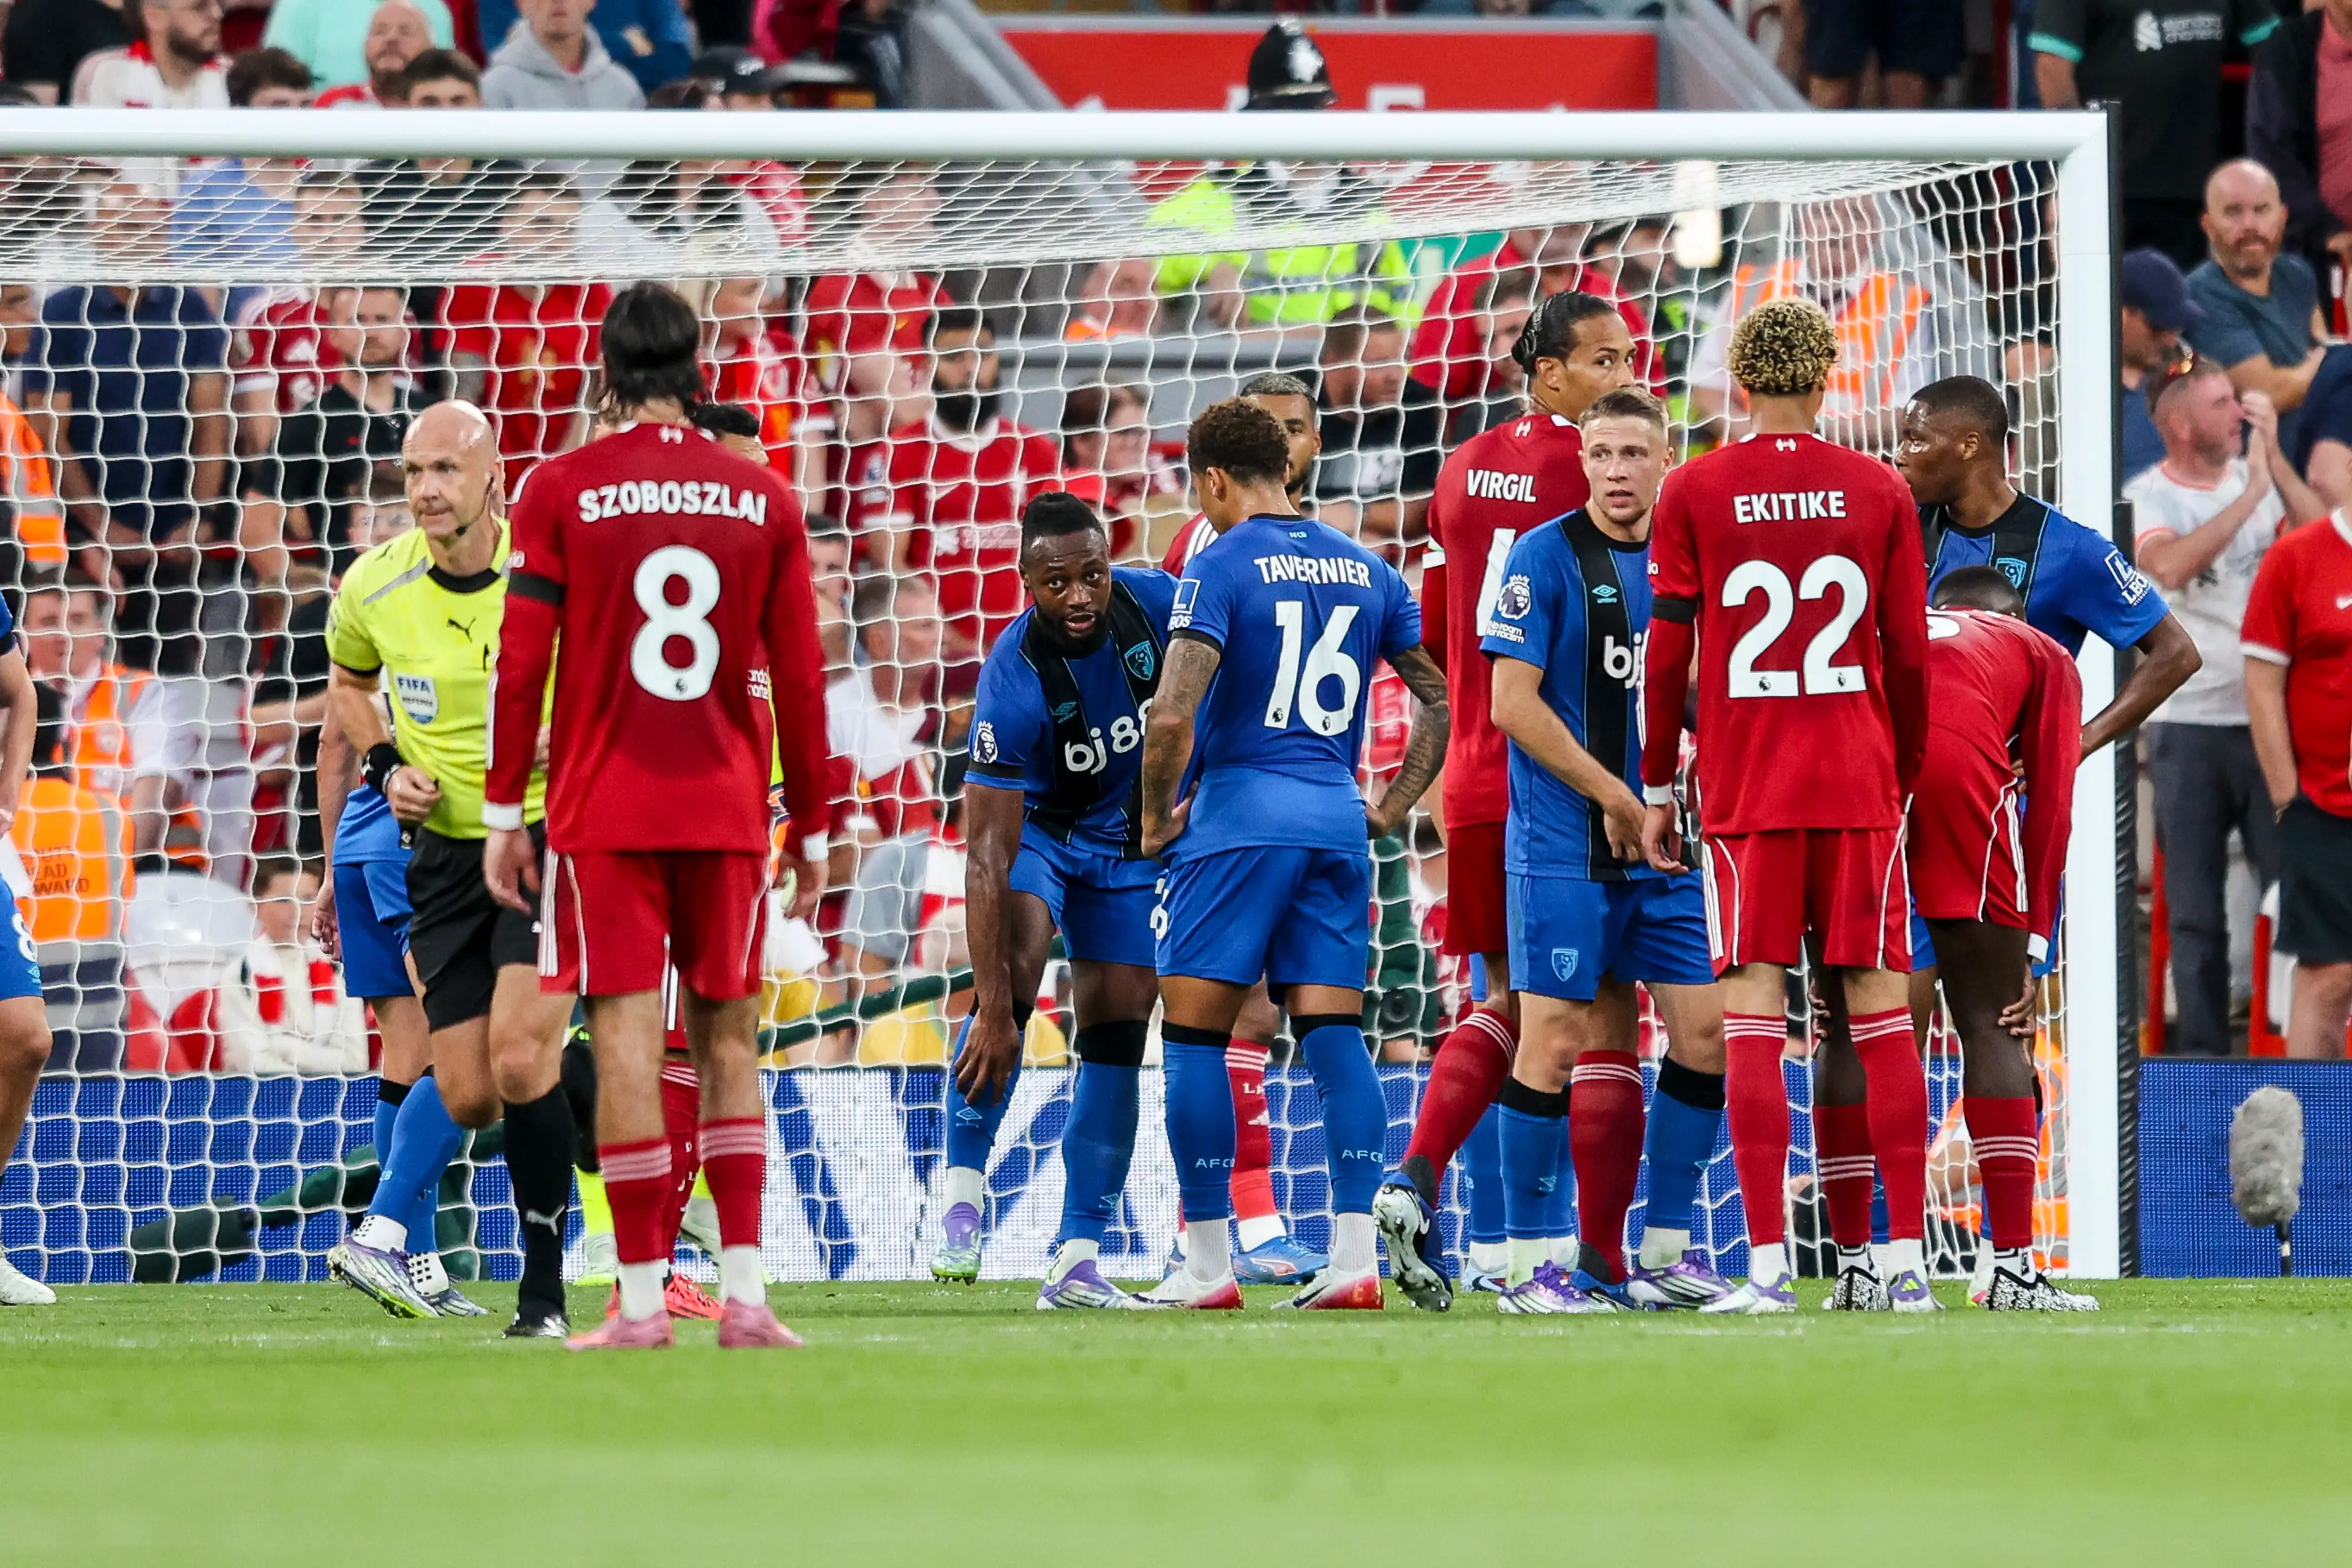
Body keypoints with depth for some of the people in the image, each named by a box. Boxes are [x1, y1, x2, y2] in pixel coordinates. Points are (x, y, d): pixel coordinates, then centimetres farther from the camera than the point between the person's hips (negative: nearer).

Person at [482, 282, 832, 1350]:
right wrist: (810, 827, 14)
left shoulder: (562, 491, -2)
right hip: (728, 814, 2)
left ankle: (641, 1302, -7)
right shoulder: (762, 499, 5)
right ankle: (742, 1293, 2)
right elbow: (799, 678, 7)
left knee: (625, 1038, -4)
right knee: (726, 1038, 8)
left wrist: (504, 812, 3)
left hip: (600, 811, -2)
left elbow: (521, 662, -4)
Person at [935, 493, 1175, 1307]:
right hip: (1036, 828, -4)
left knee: (1116, 1033, -1)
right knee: (1011, 964, -31)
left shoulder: (1156, 602, -22)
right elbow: (986, 860, -35)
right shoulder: (1015, 682, -34)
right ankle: (962, 1194, -25)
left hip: (1135, 839, 4)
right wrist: (993, 1011, -39)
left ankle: (1076, 1261, 2)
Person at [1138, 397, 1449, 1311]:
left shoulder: (1220, 568, -7)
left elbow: (1172, 717, -17)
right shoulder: (1367, 572, 12)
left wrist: (1157, 819, -3)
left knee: (1194, 1032, 1)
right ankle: (1355, 1254, -6)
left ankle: (1208, 1263, -1)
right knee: (1334, 1035, 4)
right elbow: (1440, 700, 17)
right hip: (1337, 822, 6)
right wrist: (1393, 808, 19)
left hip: (1240, 815, -6)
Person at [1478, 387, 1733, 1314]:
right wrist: (1616, 798, -13)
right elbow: (1514, 701, -11)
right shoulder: (1545, 556, -5)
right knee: (1557, 1045, -5)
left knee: (1705, 1032, 0)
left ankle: (1666, 1249, 11)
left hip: (1668, 852, 5)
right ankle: (1526, 1261, 2)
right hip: (1564, 848, -5)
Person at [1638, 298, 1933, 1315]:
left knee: (1753, 1016, -2)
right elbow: (1911, 657, 6)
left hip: (1747, 792, -1)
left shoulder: (1693, 493, 0)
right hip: (1859, 788, 2)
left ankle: (1767, 1265, -9)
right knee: (1881, 1012, 4)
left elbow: (1666, 654, 0)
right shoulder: (1877, 493, 4)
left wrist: (1655, 789, 8)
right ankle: (1909, 1259, 2)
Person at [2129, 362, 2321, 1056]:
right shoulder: (2146, 498, -3)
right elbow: (2170, 565, -22)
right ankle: (2201, 1048, 10)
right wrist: (2250, 495, -17)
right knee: (2194, 904, 3)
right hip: (2188, 721, -2)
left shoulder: (2261, 478, 8)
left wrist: (2274, 458, -8)